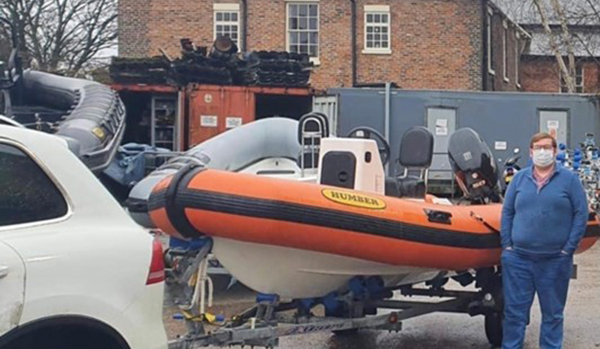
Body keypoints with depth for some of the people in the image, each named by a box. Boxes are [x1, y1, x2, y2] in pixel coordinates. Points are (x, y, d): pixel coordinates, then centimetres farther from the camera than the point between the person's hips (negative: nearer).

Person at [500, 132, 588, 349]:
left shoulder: (569, 179, 2)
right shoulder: (519, 178, 9)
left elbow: (581, 214, -1)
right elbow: (507, 211, 11)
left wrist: (569, 248, -7)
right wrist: (506, 244, 2)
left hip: (555, 260, -2)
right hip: (518, 258, 2)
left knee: (553, 313, 9)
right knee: (514, 310, 5)